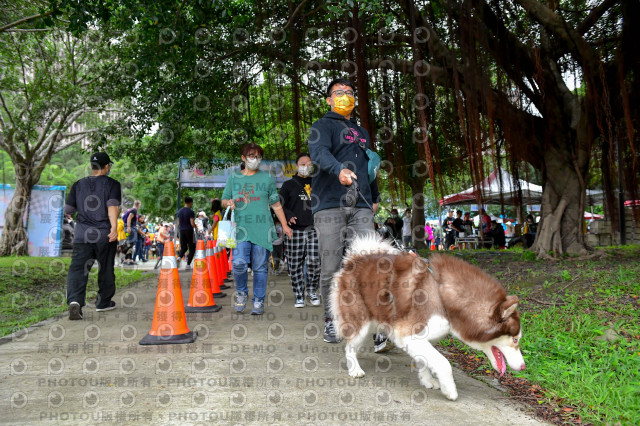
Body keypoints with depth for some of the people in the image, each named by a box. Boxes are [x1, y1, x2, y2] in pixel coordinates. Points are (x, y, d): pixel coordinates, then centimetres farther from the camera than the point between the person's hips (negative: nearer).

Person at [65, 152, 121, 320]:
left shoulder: (78, 184, 11)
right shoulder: (112, 184, -1)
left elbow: (68, 210, 12)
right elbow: (113, 206, -16)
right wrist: (114, 227, -24)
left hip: (82, 235, 2)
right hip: (105, 234, -2)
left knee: (78, 268, -1)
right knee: (106, 268, 12)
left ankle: (74, 300, -22)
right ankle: (103, 302, 24)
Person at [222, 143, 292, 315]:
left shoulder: (267, 178, 11)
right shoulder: (234, 178, 14)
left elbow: (276, 204, 13)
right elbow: (224, 200, 19)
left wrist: (284, 225, 8)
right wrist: (228, 203, -5)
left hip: (262, 228, 0)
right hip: (241, 228, 0)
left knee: (260, 267, 1)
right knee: (239, 263, -16)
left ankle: (258, 301, 15)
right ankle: (241, 293, 11)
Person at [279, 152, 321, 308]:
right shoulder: (289, 185, 11)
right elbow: (280, 205, 7)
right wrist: (289, 216, -12)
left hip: (314, 229, 2)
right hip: (295, 230, -1)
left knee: (315, 262, -8)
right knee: (295, 265, 0)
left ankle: (312, 290, 14)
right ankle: (299, 296, 12)